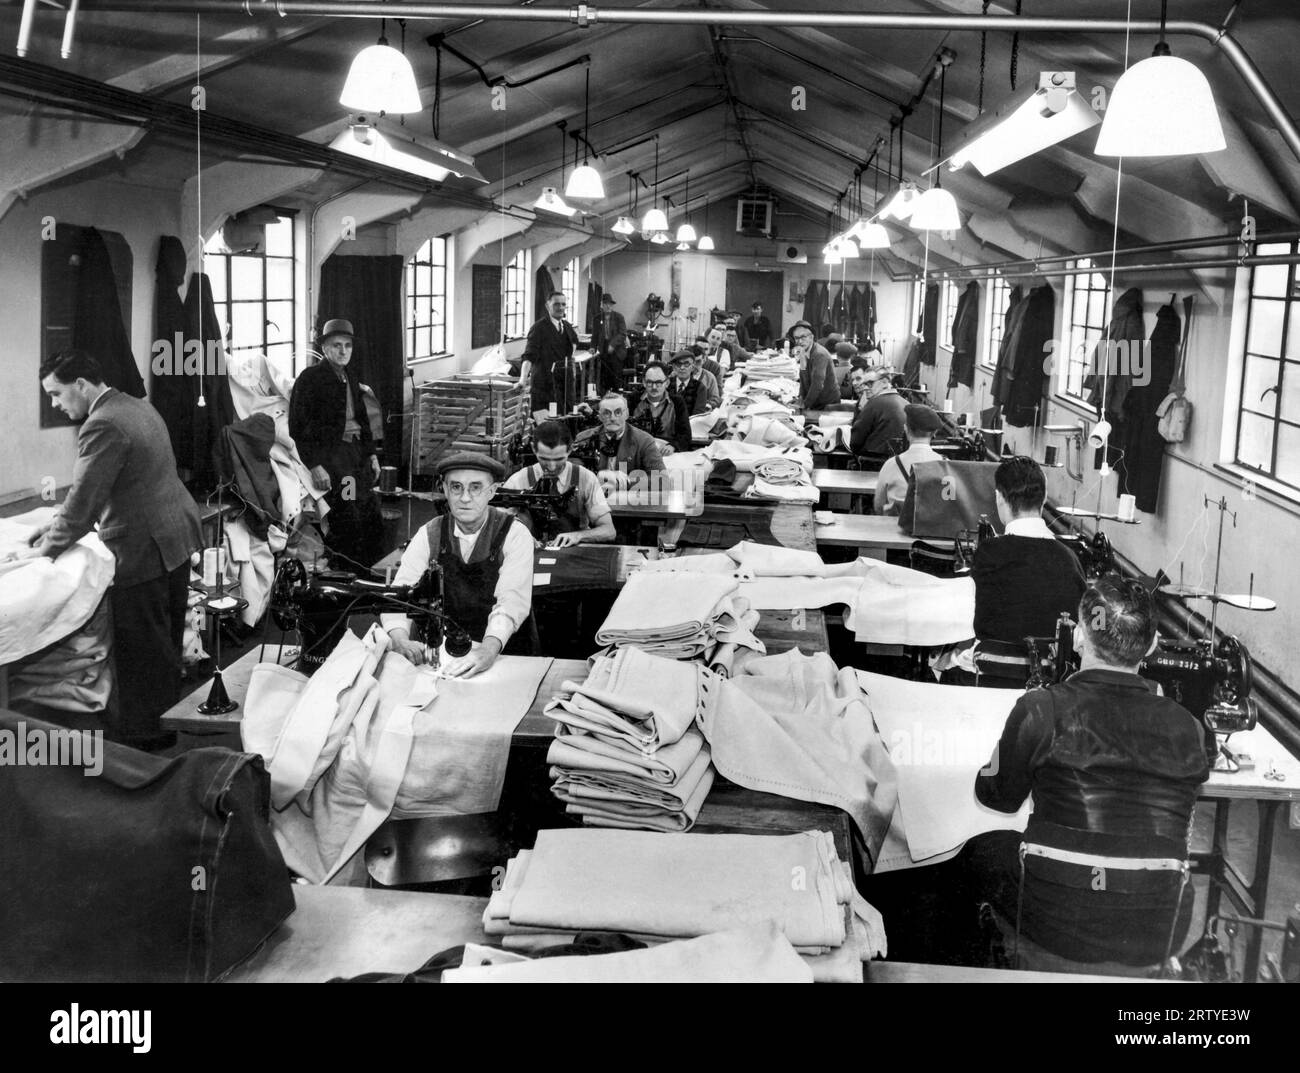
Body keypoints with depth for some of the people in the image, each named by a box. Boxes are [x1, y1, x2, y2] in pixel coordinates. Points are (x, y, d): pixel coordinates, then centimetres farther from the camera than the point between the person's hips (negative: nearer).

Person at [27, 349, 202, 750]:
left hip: (143, 550, -10)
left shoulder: (103, 426, -20)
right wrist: (58, 522, 14)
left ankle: (144, 737, 13)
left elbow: (84, 499, -20)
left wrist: (48, 549, -9)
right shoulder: (136, 406, 12)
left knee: (141, 648, 2)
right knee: (167, 638, 20)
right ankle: (168, 714, 34)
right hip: (175, 536, 10)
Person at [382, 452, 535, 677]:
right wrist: (399, 639, -28)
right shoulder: (429, 535, 2)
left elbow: (513, 600, -20)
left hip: (507, 656, -3)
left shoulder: (514, 534, -7)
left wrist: (489, 649, -39)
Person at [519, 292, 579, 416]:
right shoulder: (539, 328, -10)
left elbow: (574, 341, 35)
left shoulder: (567, 326, 11)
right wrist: (523, 378, -34)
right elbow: (528, 356, -20)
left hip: (564, 382, 6)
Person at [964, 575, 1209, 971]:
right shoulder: (1185, 726, -3)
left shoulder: (1042, 710, -11)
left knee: (980, 849, 25)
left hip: (1057, 927, -3)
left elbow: (997, 797, 5)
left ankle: (1030, 957, 26)